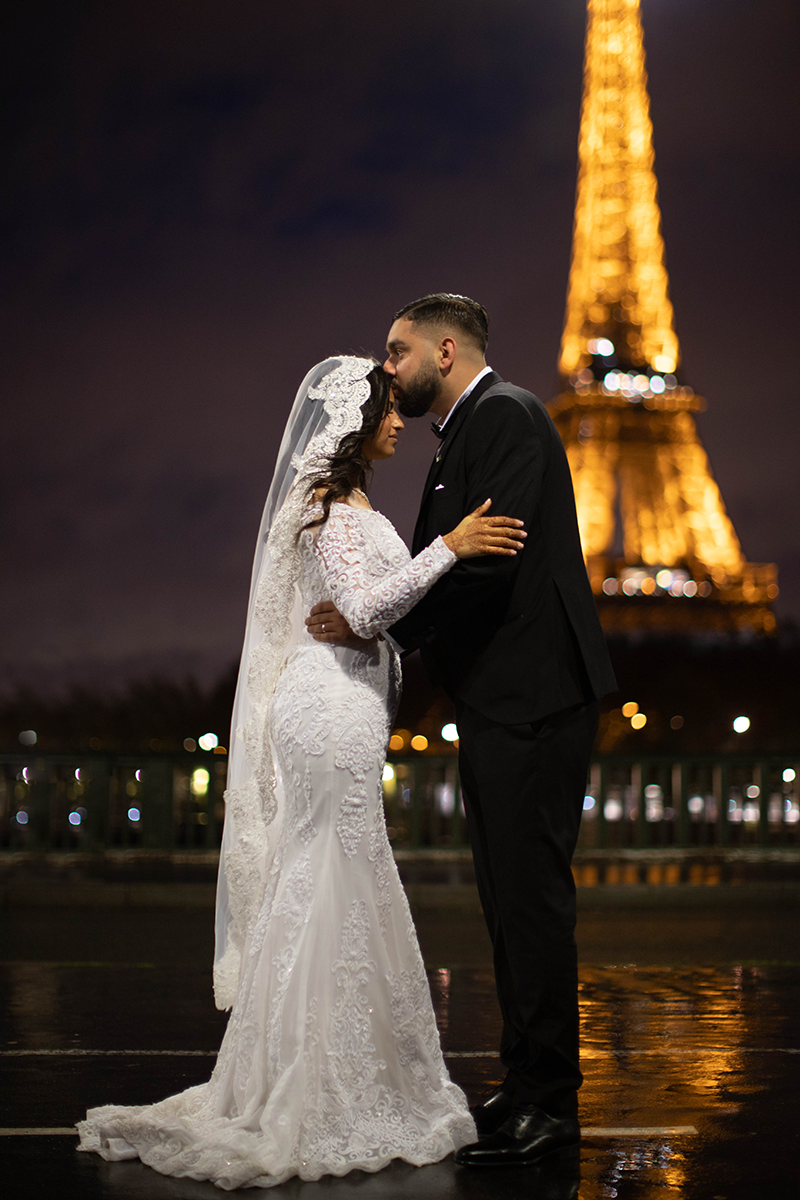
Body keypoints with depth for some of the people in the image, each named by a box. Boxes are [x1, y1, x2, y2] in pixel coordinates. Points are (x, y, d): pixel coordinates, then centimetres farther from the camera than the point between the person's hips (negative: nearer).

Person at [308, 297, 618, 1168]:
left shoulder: (505, 415, -10)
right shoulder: (461, 436, 21)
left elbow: (488, 560, -21)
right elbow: (438, 562, 17)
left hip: (531, 700, -10)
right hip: (496, 703, 10)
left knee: (530, 893, -7)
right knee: (508, 897, 13)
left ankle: (548, 1102, 0)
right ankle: (526, 1085, 22)